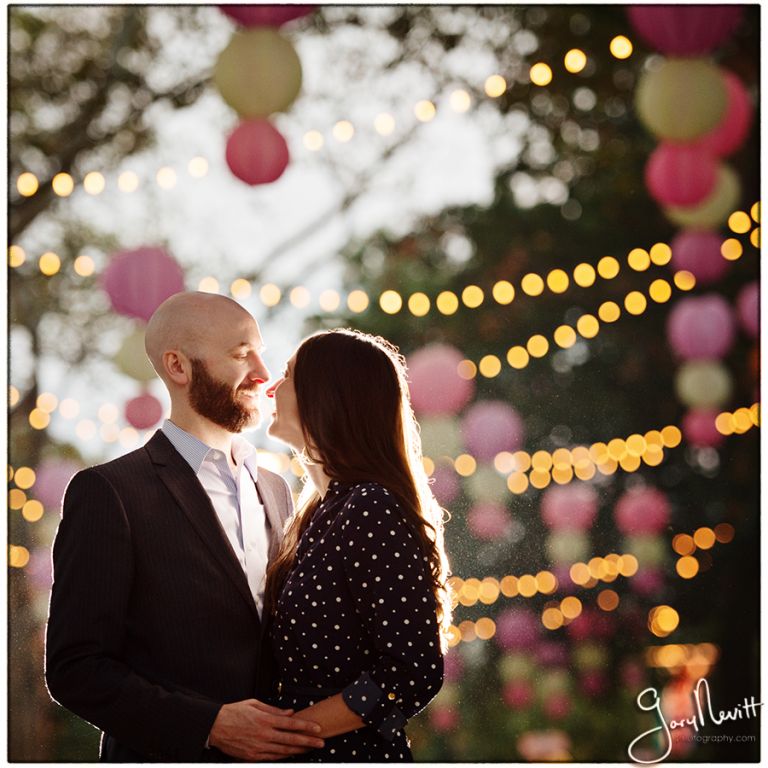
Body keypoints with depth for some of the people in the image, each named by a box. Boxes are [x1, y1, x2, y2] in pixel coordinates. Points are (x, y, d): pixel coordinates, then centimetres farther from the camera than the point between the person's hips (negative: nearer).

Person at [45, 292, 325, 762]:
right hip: (170, 757, -6)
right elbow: (75, 669, -14)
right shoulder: (108, 493, -10)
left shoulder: (274, 490, 10)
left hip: (274, 753, 6)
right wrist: (210, 724, -23)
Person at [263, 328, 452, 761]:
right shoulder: (326, 510, 10)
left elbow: (415, 675, -21)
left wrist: (286, 731, -18)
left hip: (353, 752, -8)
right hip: (303, 752, 8)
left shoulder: (372, 511, -17)